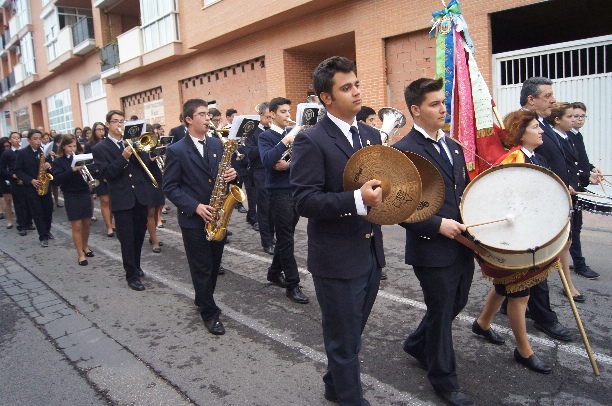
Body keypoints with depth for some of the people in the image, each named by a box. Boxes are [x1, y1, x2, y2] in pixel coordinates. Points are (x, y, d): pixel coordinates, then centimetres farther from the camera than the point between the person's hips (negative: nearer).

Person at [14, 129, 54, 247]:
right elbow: (18, 171, -6)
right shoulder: (22, 153, -5)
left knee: (49, 209, 8)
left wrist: (49, 166, -14)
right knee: (37, 212, 0)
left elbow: (49, 164, 11)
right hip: (31, 187, -3)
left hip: (44, 186, 3)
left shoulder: (44, 151, 4)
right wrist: (31, 180, -17)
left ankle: (47, 231, 27)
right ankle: (43, 236, 5)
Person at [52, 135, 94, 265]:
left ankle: (85, 246, 33)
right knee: (77, 226, -1)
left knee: (86, 223, 12)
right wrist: (72, 170, -27)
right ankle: (81, 255, 6)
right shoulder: (58, 162, -2)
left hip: (85, 194, 3)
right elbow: (58, 179, -15)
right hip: (71, 196, -3)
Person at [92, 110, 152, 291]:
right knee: (127, 239, -1)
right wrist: (123, 158, -22)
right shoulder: (100, 148, -1)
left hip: (140, 195, 4)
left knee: (139, 234, 15)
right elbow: (106, 174, -11)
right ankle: (132, 276, 7)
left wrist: (137, 150, -13)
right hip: (122, 198, -4)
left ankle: (135, 266, 34)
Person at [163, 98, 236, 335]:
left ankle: (203, 300, 38)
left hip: (217, 216, 5)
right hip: (193, 218, -5)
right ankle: (210, 313, 18)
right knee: (202, 269, 4)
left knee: (214, 265, 16)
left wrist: (231, 174, -10)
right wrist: (195, 207, -19)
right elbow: (170, 187, -9)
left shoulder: (217, 144, 7)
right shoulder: (176, 151, -8)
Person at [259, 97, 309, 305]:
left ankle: (275, 272, 31)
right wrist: (284, 141, -25)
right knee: (286, 239, -3)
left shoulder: (293, 134, 12)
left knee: (285, 236, 15)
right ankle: (292, 284, 3)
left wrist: (288, 165, -13)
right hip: (279, 192, -6)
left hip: (296, 190, 6)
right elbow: (267, 160, -21)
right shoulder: (266, 136, -4)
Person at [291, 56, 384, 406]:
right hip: (337, 258, -7)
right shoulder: (311, 141, -14)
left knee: (352, 334, 24)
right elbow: (304, 200, -20)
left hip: (371, 252, 7)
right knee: (344, 340, 10)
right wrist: (357, 200, -30)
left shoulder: (372, 135, 9)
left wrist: (383, 194, -6)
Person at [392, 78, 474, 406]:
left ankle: (417, 344, 47)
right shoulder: (404, 151, -15)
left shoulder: (453, 147, 10)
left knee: (455, 305, 21)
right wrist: (438, 225, -23)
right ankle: (444, 380, 31)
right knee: (441, 312, 8)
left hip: (462, 246, 8)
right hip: (432, 251, -8)